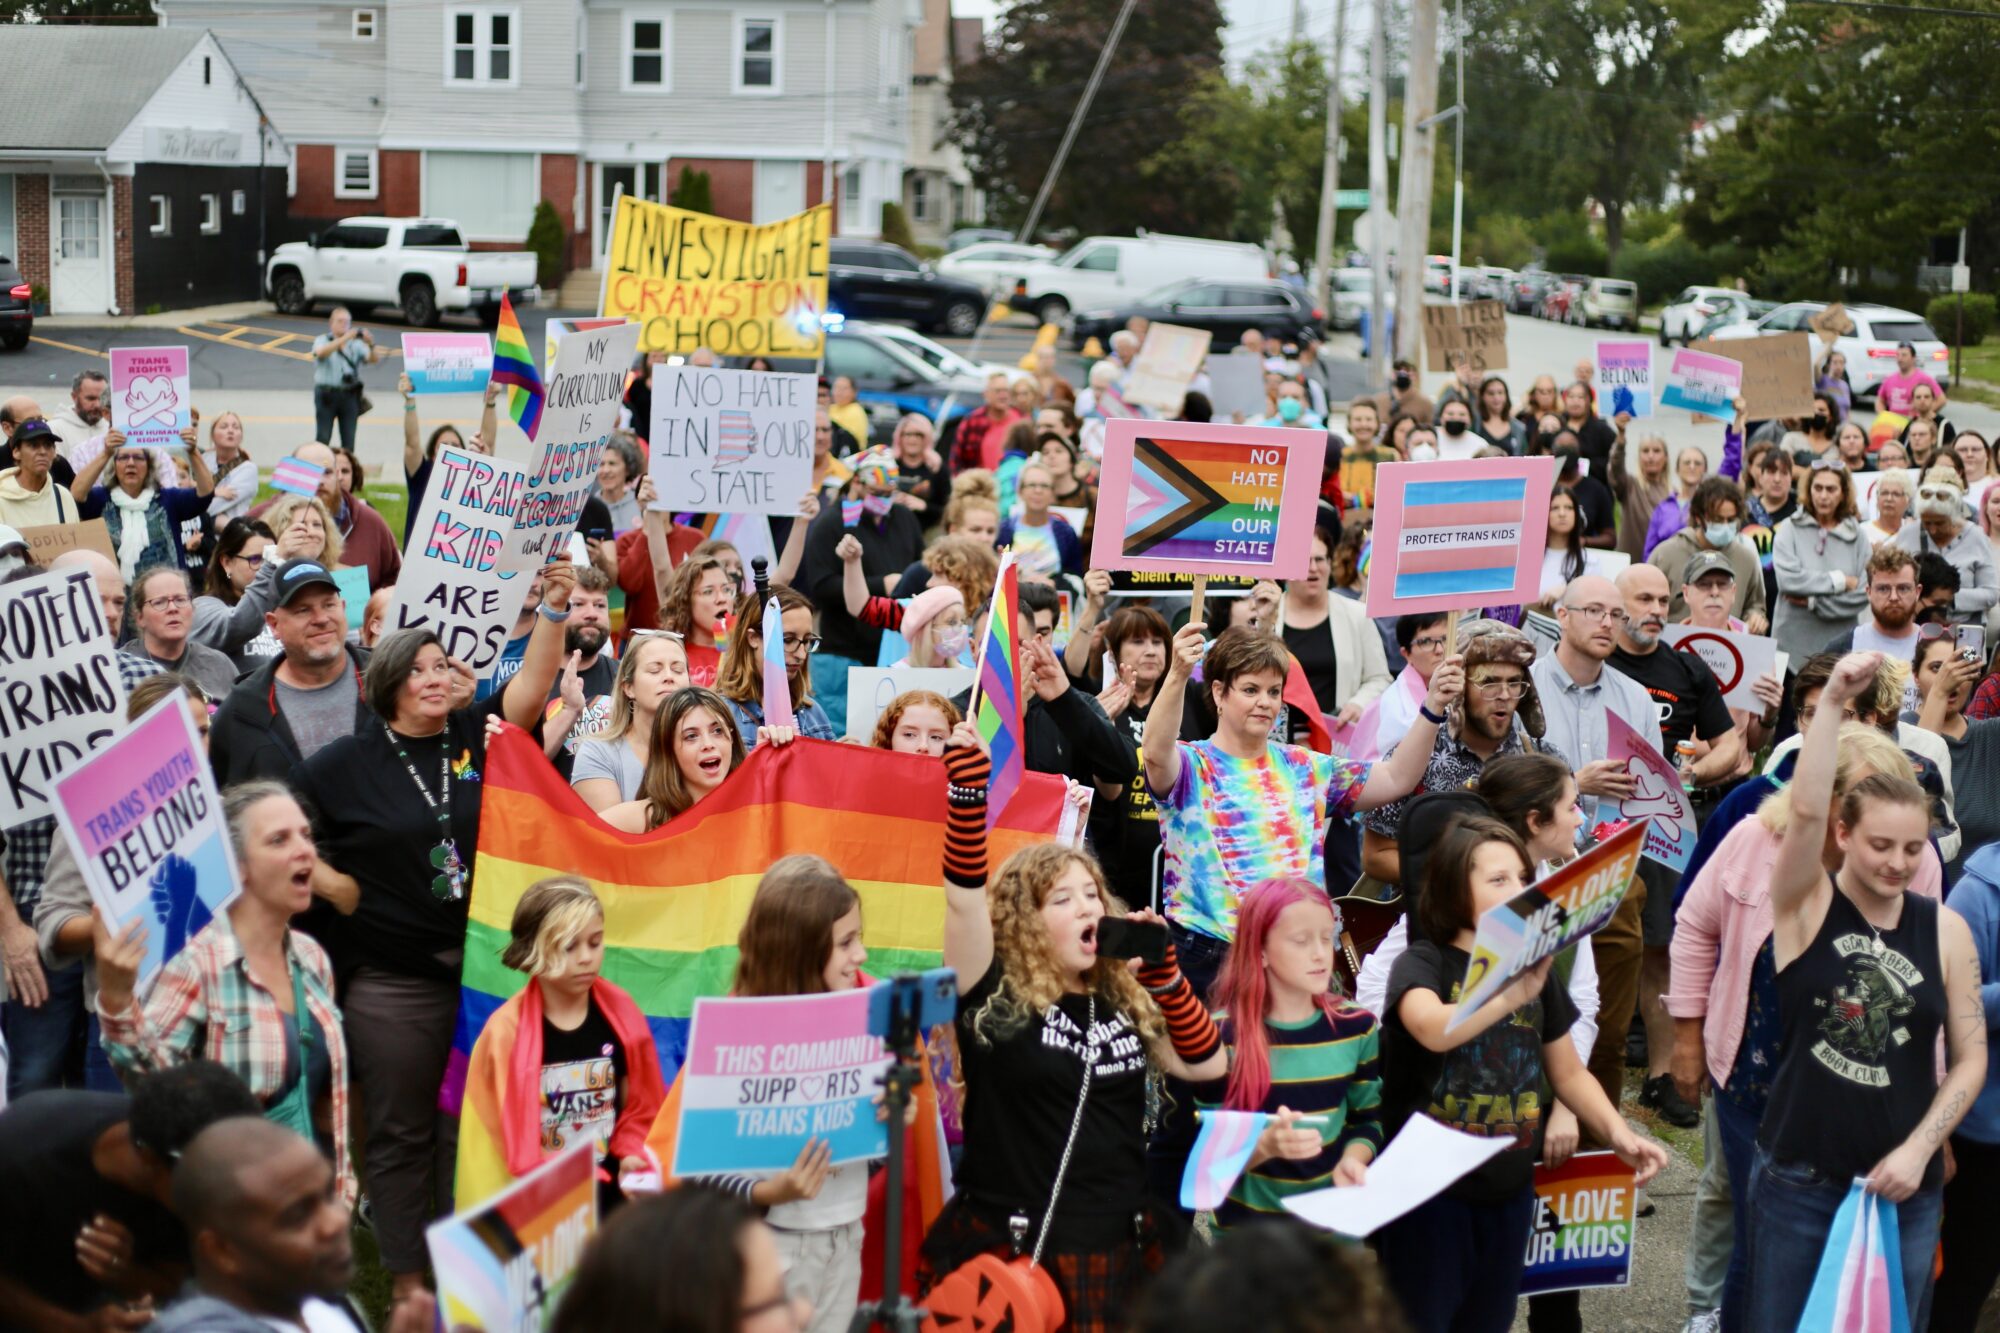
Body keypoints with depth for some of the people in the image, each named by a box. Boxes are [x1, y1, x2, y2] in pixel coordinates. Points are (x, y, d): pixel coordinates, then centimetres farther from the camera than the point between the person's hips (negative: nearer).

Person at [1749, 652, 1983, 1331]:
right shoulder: (1808, 906, -5)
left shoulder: (1946, 930, 1)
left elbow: (1970, 1058, 4)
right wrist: (1833, 700, -27)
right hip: (1797, 1180, -2)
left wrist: (1918, 1150, -7)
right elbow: (1805, 809, -23)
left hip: (1906, 1186, 2)